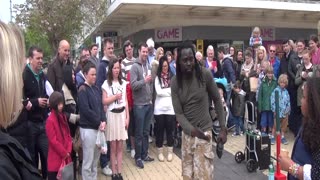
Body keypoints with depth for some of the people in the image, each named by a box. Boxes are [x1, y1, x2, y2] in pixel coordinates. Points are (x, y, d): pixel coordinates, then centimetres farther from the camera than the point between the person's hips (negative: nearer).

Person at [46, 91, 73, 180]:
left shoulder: (63, 116, 9)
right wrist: (64, 153, -10)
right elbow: (53, 141, -16)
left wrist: (68, 151, 0)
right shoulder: (50, 120, -14)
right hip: (56, 157, -7)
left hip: (66, 157, 7)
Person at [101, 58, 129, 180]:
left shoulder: (123, 83, 7)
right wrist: (115, 96, -12)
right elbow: (104, 101, -6)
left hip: (122, 114, 3)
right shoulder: (106, 83, -3)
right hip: (112, 115, -3)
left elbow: (126, 101, 8)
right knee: (113, 147, 4)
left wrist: (127, 117, 3)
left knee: (120, 147, 7)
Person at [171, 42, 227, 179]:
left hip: (204, 131, -2)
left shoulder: (205, 74, -10)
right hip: (187, 133, 3)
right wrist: (192, 130, -23)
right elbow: (178, 113, -7)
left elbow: (217, 100, 0)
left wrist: (223, 128, -2)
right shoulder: (175, 82, -6)